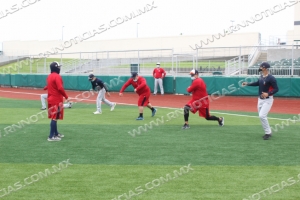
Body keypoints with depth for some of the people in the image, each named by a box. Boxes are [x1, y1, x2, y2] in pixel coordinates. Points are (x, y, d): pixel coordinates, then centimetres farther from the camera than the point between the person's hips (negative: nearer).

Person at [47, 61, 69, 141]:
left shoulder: (49, 76, 13)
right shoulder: (57, 76, -16)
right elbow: (60, 88, -23)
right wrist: (66, 97, -14)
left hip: (51, 99, 10)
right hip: (56, 100, -10)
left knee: (54, 117, 18)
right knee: (55, 117, -7)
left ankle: (56, 133, 28)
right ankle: (51, 136, -7)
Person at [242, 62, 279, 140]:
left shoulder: (271, 78, -19)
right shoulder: (261, 77, 5)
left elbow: (276, 89, -19)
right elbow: (258, 83, 25)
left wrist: (268, 93, -32)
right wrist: (247, 84, 22)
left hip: (267, 100, -9)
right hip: (260, 99, 9)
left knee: (262, 116, -18)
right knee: (261, 116, 11)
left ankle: (268, 133, -4)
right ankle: (268, 132, 24)